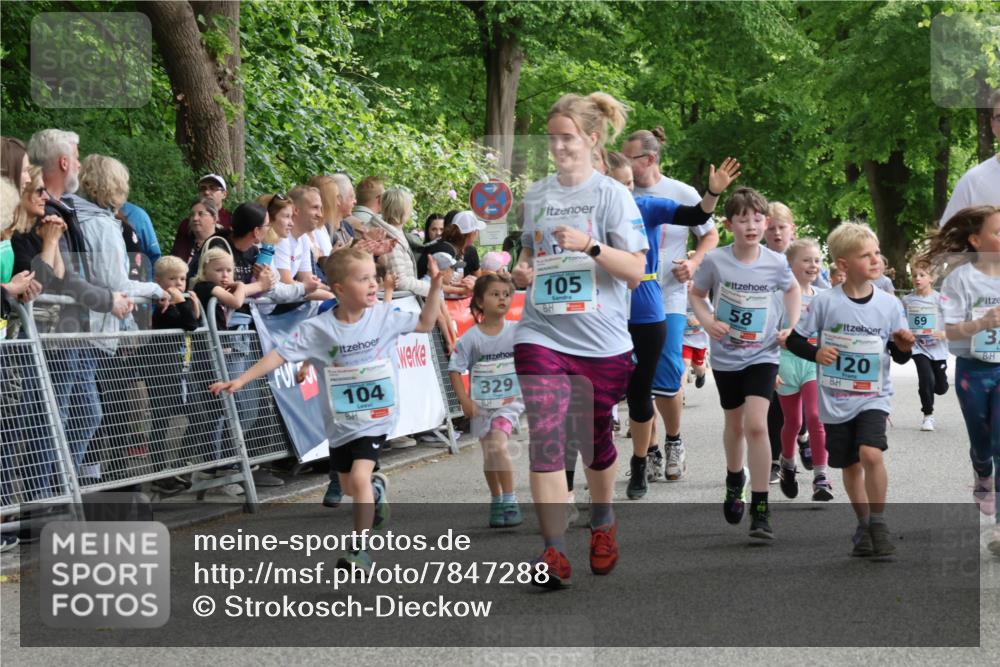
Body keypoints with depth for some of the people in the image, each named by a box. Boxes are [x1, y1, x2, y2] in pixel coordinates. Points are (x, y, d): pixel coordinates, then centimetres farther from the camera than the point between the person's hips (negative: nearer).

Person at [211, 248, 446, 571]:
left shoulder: (384, 316, -8)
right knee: (349, 486, 20)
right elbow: (281, 354, -12)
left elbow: (424, 324, 4)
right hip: (340, 421, 2)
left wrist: (435, 288, -9)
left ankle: (361, 548, -10)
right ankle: (377, 488, 57)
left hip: (376, 417, -2)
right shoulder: (317, 329, -12)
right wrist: (241, 380, -19)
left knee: (359, 477, -22)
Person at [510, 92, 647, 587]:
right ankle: (554, 550, -11)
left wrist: (590, 246, -23)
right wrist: (522, 271, 1)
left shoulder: (612, 195, -4)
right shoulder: (535, 195, 8)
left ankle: (602, 524, 39)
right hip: (542, 336, 2)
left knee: (595, 439, 13)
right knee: (545, 438, -12)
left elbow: (636, 269, -9)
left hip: (601, 339, -2)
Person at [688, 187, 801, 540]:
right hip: (726, 356, 1)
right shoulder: (715, 261, -13)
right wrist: (706, 320, -17)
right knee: (735, 424, 19)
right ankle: (735, 481, 48)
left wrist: (792, 326, 1)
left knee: (756, 424, -17)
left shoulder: (775, 263, -10)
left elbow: (792, 289, 12)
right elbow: (696, 294, 1)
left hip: (762, 355, -1)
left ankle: (760, 509, -13)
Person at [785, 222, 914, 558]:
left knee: (871, 454, -22)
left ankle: (878, 523, -5)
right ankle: (864, 524, 33)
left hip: (873, 397, -1)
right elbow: (794, 339, 0)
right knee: (850, 465, 13)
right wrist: (815, 353, -18)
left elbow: (899, 357, 4)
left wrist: (903, 347, -18)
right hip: (835, 402, 1)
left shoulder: (889, 304, -4)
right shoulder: (825, 302, -9)